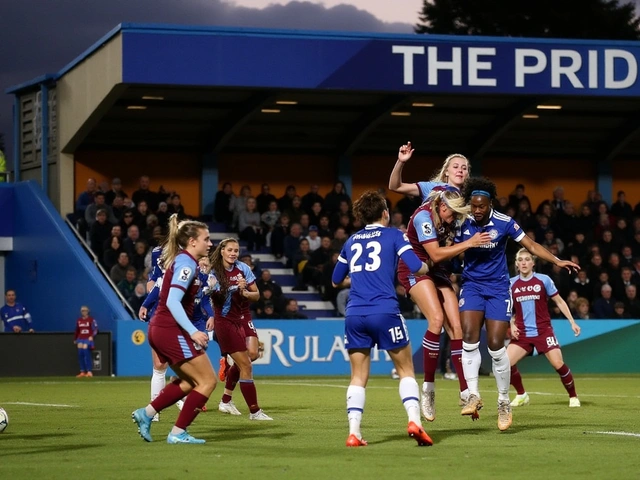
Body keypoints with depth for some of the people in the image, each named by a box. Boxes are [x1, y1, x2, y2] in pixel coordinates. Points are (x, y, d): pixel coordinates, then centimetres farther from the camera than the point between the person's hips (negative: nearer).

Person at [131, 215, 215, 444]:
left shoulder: (180, 260, 14)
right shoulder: (186, 263, -15)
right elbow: (173, 302, -24)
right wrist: (192, 331, -27)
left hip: (160, 330, 10)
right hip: (171, 330, -10)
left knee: (190, 381, 20)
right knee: (208, 380, -4)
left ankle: (146, 413, 17)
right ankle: (178, 433, -2)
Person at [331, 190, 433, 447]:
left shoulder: (352, 240, 17)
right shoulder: (393, 235, 5)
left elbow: (336, 280, 25)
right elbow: (417, 268, -6)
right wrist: (427, 267, 17)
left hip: (355, 314, 3)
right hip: (385, 311, -3)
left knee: (358, 377, 8)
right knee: (406, 369, 9)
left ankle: (354, 433, -2)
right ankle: (414, 421, -7)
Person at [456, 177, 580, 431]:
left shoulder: (504, 223, -9)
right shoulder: (462, 224, -5)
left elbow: (531, 245, -4)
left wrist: (557, 261, -14)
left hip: (498, 288, -1)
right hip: (471, 285, 2)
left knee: (496, 346, -8)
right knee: (469, 337, -19)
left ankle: (504, 402, 8)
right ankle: (473, 395, -11)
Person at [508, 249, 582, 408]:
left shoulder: (543, 280, -3)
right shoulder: (511, 284, 2)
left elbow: (559, 301, 6)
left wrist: (572, 322, 1)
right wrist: (512, 326, -4)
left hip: (543, 331, -2)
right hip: (522, 333, 2)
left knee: (558, 364, -15)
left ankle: (573, 397, 8)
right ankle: (521, 395, 10)